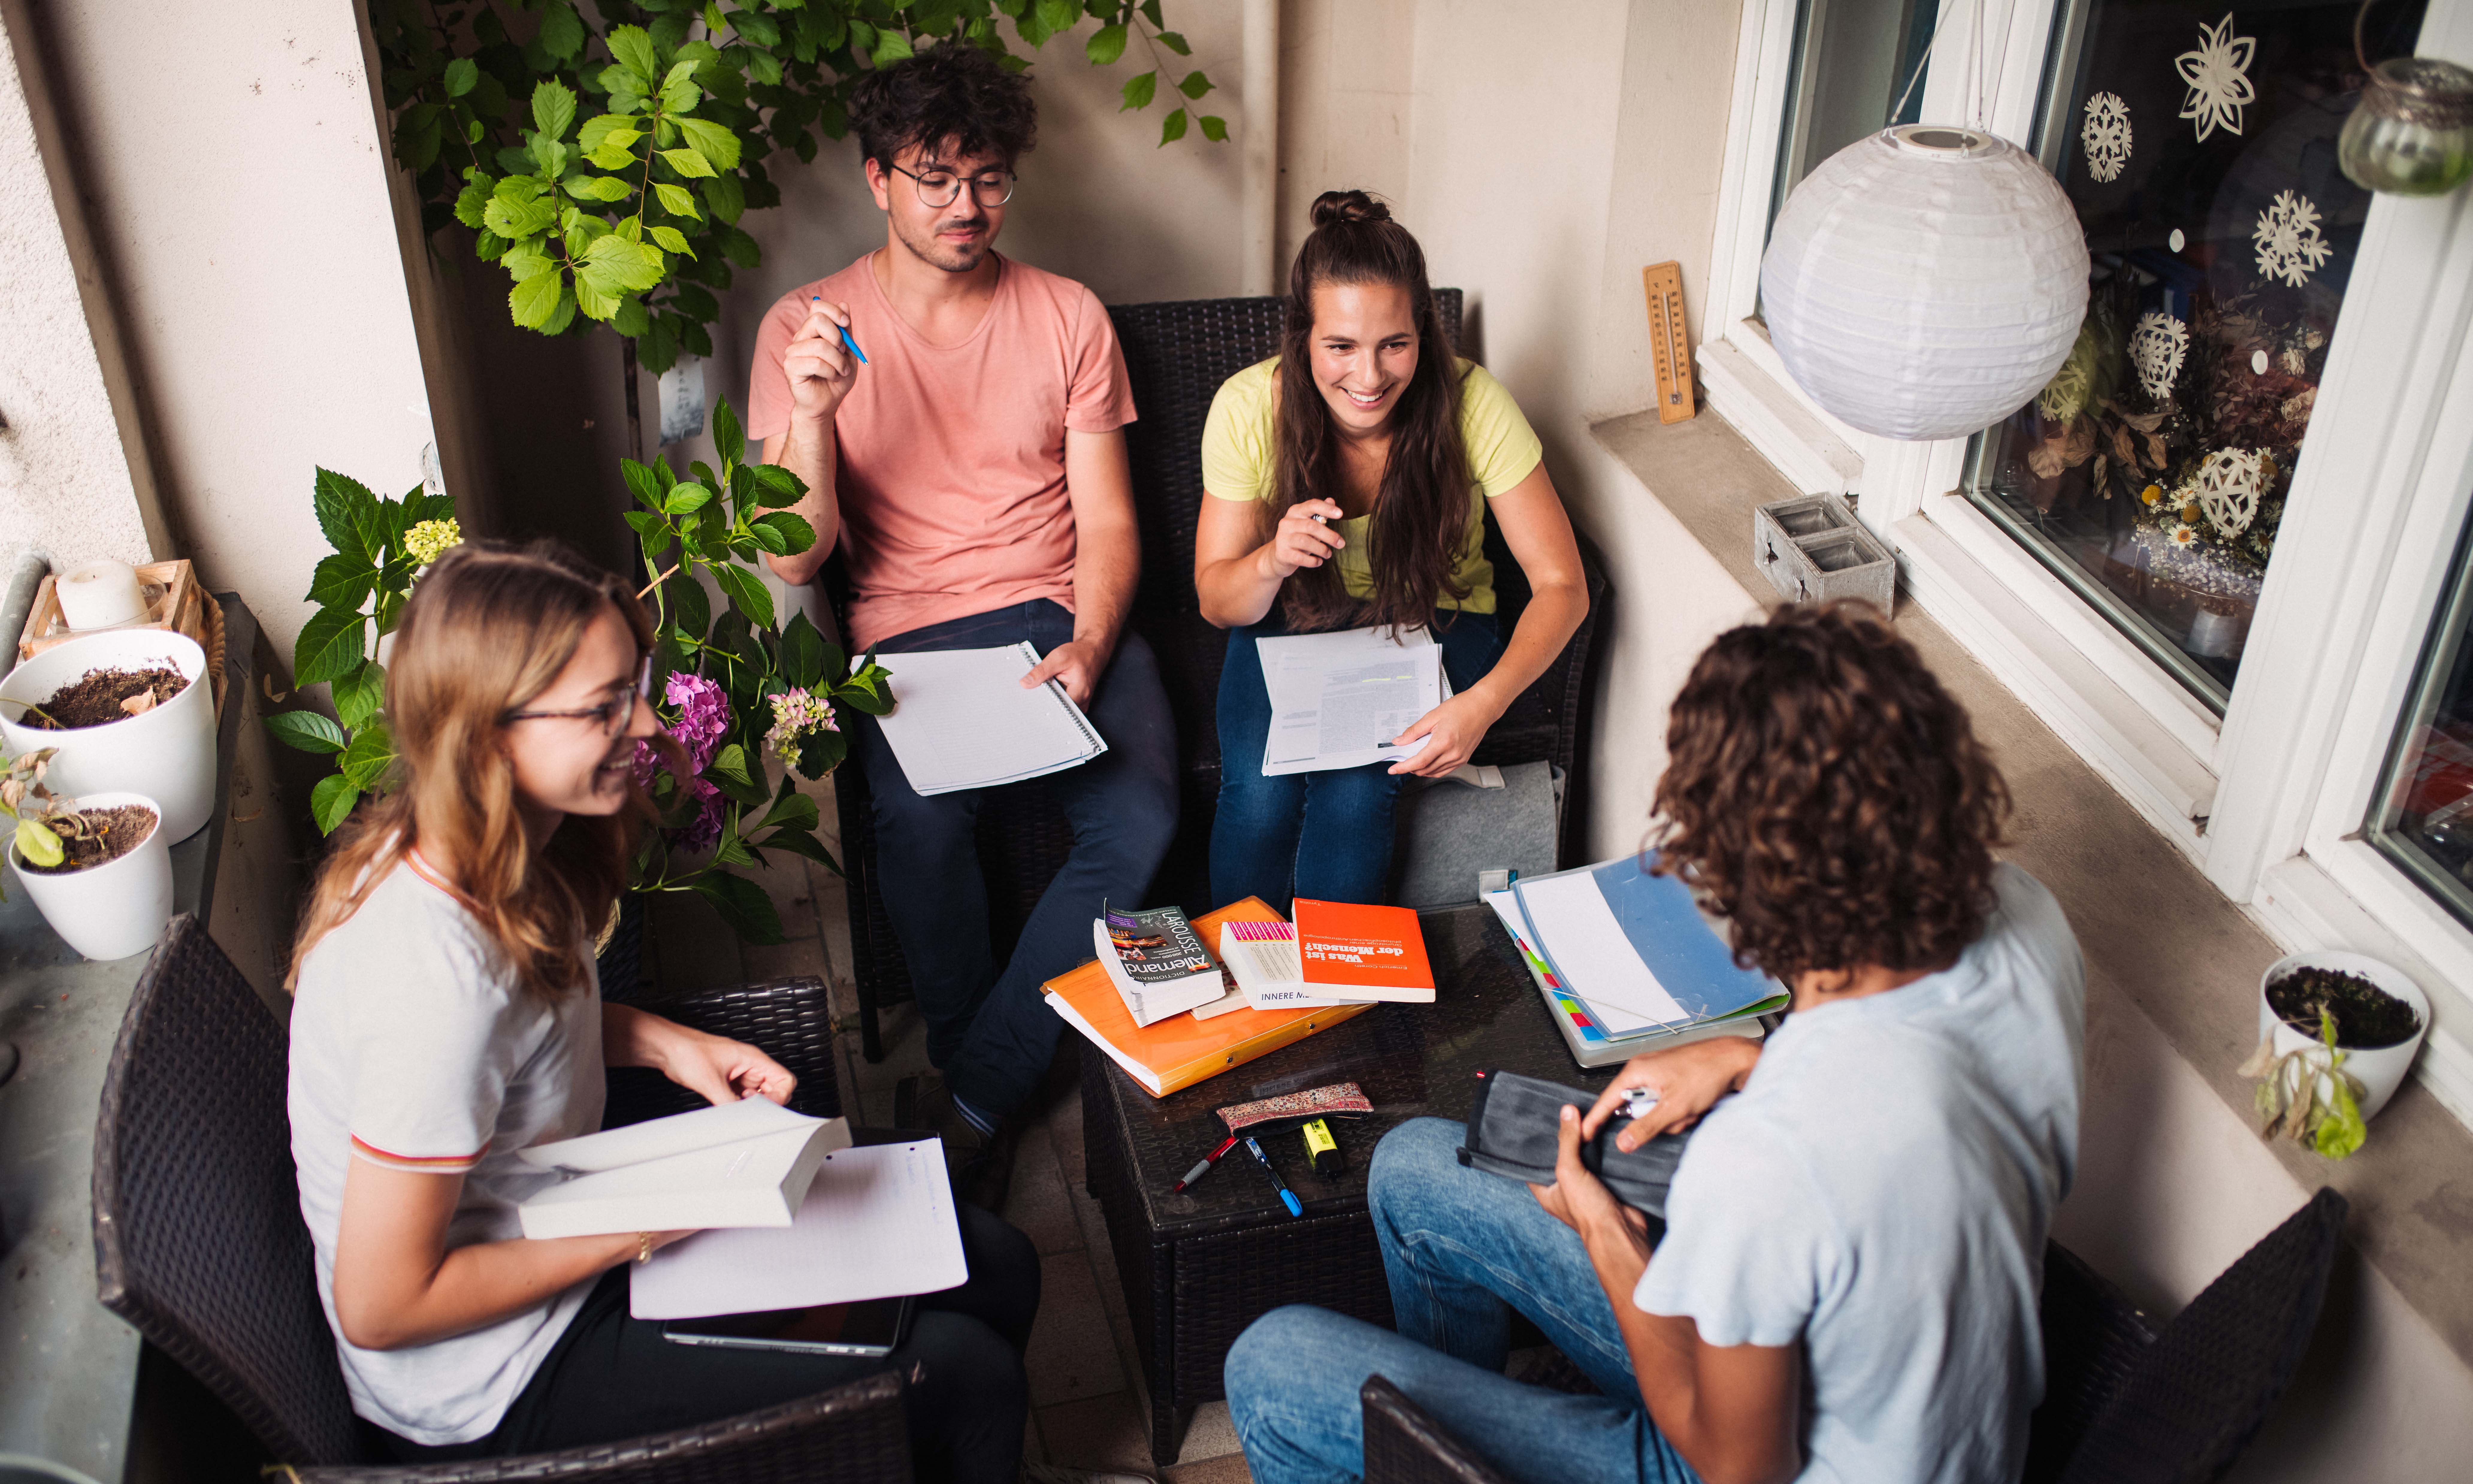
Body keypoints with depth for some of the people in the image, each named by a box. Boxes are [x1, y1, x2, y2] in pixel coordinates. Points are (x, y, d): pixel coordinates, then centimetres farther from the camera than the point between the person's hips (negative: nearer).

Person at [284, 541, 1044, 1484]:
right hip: (493, 1395, -8)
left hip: (551, 1231, 9)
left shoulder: (478, 855, -7)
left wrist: (660, 1042, -3)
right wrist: (636, 1234, -18)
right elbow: (381, 1305, -26)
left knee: (994, 1267, 7)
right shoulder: (439, 977, -34)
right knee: (969, 1375, -9)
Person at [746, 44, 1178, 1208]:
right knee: (919, 820, -33)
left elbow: (1108, 522, 6)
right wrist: (812, 414, -20)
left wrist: (1088, 647, -14)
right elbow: (793, 559, -2)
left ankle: (968, 1104, -11)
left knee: (1142, 820, -27)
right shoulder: (804, 329, 4)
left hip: (1064, 616, 2)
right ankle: (990, 1096, -7)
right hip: (910, 633, -1)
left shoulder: (1068, 318, 8)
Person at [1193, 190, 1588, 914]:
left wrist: (1484, 703, -36)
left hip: (1434, 620, -1)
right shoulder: (1249, 407, -20)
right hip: (1293, 620, 1)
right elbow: (1217, 602, -10)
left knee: (1352, 796, -27)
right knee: (1259, 794, -25)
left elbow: (1562, 587, -19)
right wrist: (1272, 563, -34)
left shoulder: (1473, 405, -24)